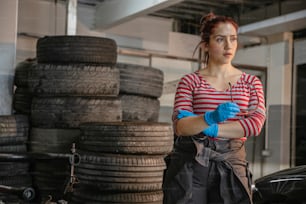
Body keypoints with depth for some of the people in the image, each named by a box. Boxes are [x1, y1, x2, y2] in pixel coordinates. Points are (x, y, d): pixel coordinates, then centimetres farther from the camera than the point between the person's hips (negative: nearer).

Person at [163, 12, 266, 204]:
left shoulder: (251, 82, 13)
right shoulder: (190, 81, 7)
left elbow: (256, 124, -4)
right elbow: (180, 127, -6)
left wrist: (210, 129, -13)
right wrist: (211, 118, -27)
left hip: (231, 166, 1)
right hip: (190, 164, -1)